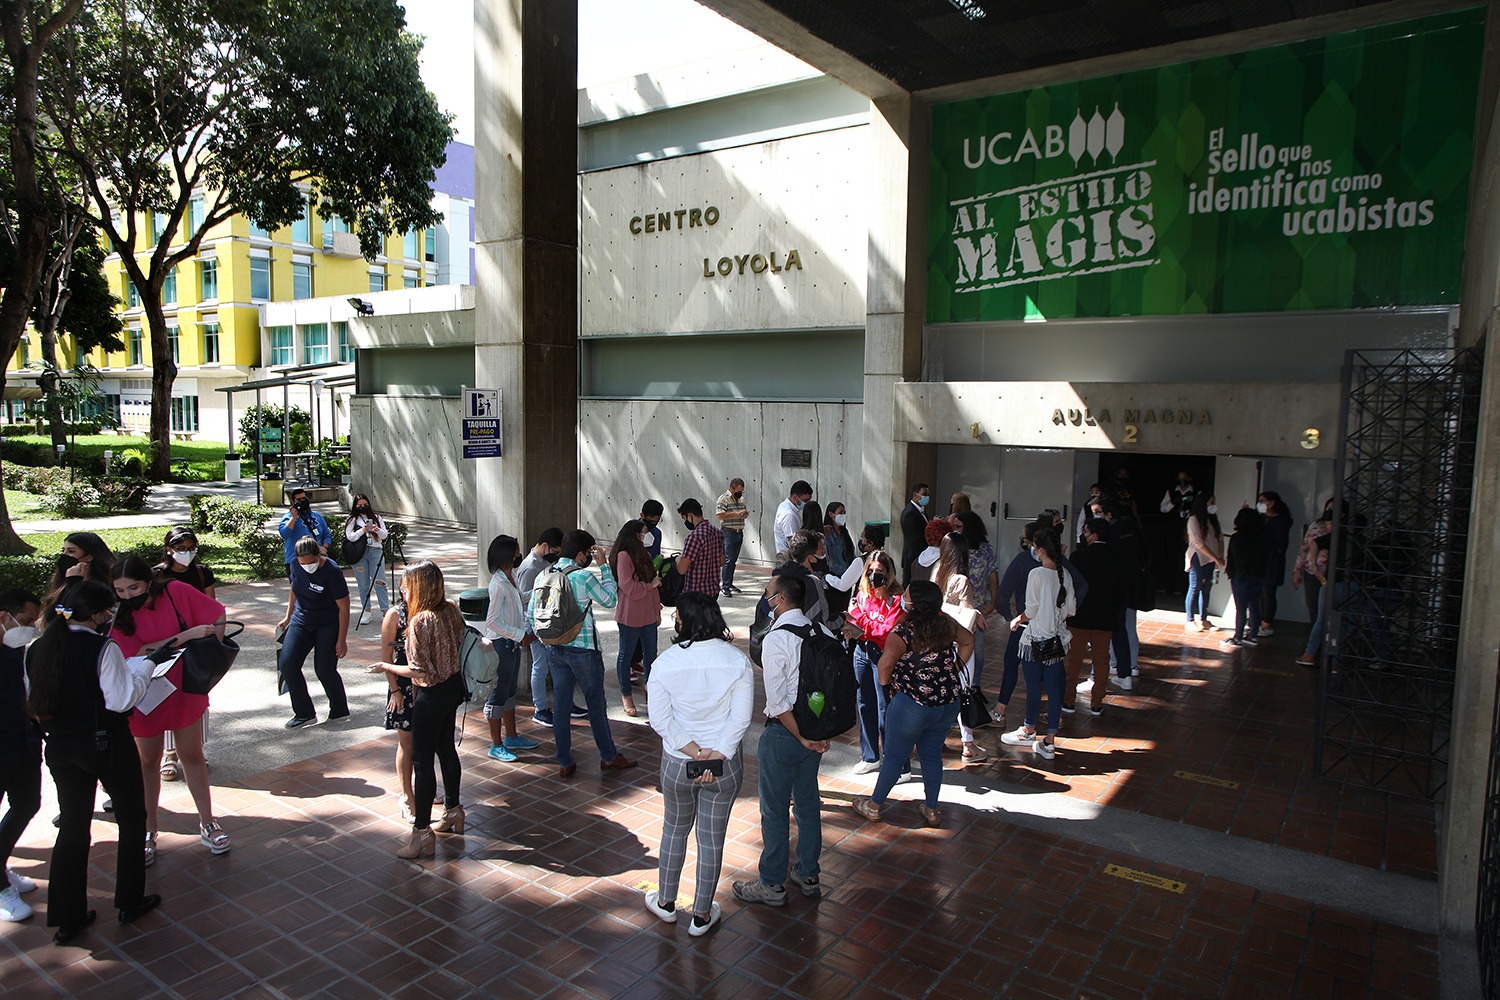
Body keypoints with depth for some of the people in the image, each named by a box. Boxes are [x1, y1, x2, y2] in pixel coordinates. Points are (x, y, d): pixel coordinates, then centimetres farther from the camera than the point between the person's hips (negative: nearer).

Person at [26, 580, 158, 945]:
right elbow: (122, 699, -21)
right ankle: (130, 902, 22)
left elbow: (34, 702, 8)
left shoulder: (35, 649, 0)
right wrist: (142, 665, -8)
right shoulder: (103, 648, -20)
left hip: (59, 747, 6)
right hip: (106, 744, -6)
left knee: (72, 826, 16)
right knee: (132, 818, 13)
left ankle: (66, 918, 19)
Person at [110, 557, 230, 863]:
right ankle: (149, 831, 25)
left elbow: (217, 616, -5)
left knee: (192, 756, 12)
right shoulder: (118, 616, -15)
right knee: (148, 762, 12)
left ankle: (208, 823, 22)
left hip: (186, 691, 1)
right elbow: (140, 654, -26)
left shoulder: (176, 592, -15)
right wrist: (188, 635, -29)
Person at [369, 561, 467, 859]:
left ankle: (422, 833, 6)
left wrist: (386, 667, -10)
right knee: (446, 748, 22)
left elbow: (420, 671, -22)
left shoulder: (420, 621, -25)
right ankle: (453, 811, 36)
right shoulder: (450, 610, -1)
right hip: (454, 685, 9)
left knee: (422, 760, 0)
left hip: (432, 695, -9)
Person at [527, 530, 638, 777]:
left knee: (561, 705, 11)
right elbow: (610, 599, -4)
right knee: (596, 705, 9)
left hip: (555, 650, 6)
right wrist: (604, 566, -2)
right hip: (583, 650, -5)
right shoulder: (583, 577, -18)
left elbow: (531, 614, 5)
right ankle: (609, 756, 22)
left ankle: (564, 763, 17)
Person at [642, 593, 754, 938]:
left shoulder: (666, 662, -14)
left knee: (674, 828, 22)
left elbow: (660, 721, -14)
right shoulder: (738, 660, -12)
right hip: (726, 766, 0)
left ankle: (666, 902, 40)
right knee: (712, 838, 14)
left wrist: (695, 753, -12)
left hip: (676, 763, 0)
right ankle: (702, 916, 28)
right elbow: (741, 717, -15)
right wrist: (716, 756, -14)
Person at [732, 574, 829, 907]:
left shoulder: (776, 640, -21)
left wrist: (802, 738, -13)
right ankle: (808, 876, 34)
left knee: (774, 811, 7)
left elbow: (778, 702, -23)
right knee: (808, 804, 19)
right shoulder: (822, 632, -1)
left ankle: (772, 885, 21)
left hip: (783, 732, -7)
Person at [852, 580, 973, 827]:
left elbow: (886, 662, -28)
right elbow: (968, 641, 16)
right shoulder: (946, 624, -1)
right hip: (948, 704, 6)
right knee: (932, 755, 19)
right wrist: (954, 670, 19)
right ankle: (931, 809, 30)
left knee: (895, 756, 9)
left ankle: (874, 806, 25)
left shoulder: (904, 632, -20)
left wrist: (884, 680, -7)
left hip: (912, 705, -5)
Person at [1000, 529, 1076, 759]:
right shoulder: (1064, 574, 0)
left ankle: (1029, 731, 28)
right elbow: (1071, 610, 7)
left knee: (1033, 686, 10)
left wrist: (1017, 620, 3)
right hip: (1057, 640, 6)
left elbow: (1031, 611, -15)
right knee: (1054, 688, 7)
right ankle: (1049, 741, 11)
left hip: (1035, 640, -6)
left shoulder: (1036, 574, -17)